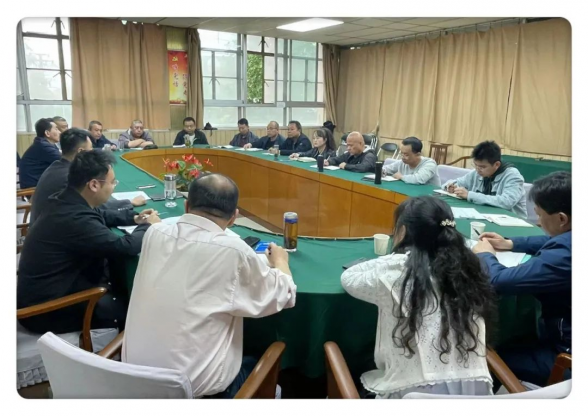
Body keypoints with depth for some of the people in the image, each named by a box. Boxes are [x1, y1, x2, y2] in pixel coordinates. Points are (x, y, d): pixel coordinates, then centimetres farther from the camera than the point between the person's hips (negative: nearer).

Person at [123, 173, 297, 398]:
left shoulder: (154, 234, -6)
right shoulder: (233, 251, -19)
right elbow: (283, 296, -4)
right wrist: (280, 260, 14)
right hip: (193, 383, -5)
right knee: (254, 365, 26)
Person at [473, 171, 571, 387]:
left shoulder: (564, 256, -36)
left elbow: (500, 280, -31)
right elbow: (552, 242, 20)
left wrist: (485, 255, -10)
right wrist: (510, 244, 10)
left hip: (566, 353, -9)